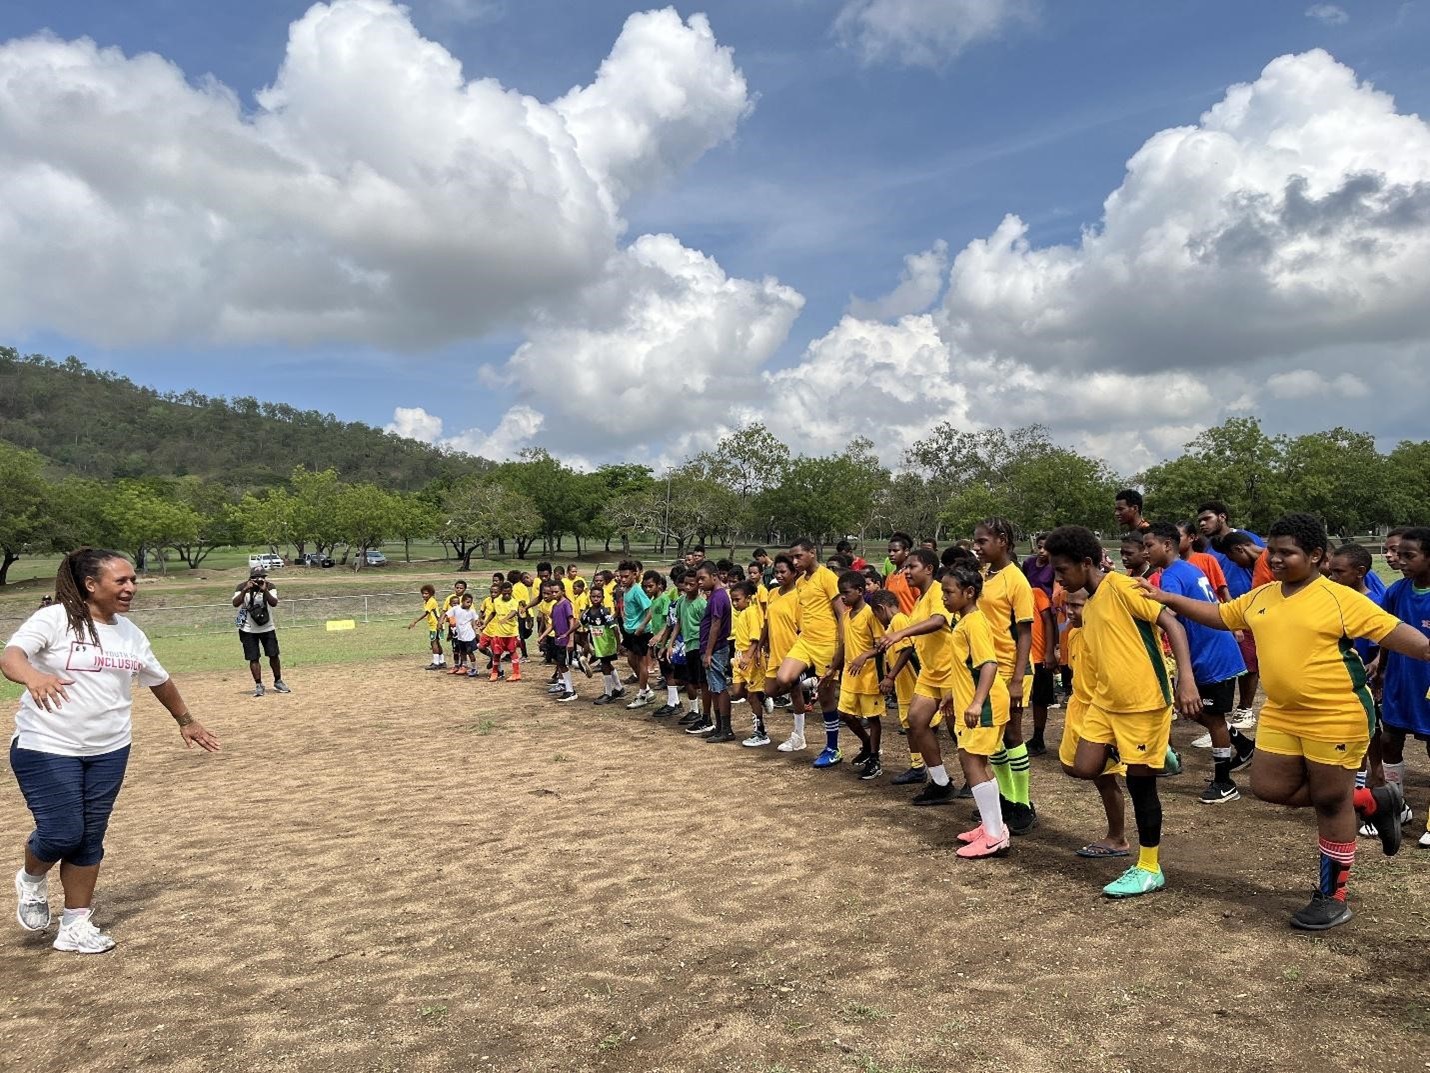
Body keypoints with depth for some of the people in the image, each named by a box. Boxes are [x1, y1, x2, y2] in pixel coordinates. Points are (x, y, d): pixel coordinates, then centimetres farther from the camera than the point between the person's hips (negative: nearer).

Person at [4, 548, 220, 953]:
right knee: (62, 834, -7)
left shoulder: (130, 633, 7)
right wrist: (33, 676, -49)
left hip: (109, 751, 5)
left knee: (90, 839, 8)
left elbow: (159, 680, 20)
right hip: (47, 749, -5)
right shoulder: (54, 619, -11)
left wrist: (186, 721, 28)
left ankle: (75, 926, 22)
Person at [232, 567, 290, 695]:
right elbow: (235, 603, -26)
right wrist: (245, 590, -38)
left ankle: (278, 682, 20)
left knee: (274, 655, 4)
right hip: (248, 630, -1)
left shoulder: (270, 587, -10)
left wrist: (265, 591, -37)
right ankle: (258, 685, 9)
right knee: (253, 658, -1)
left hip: (267, 628, 1)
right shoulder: (242, 587, -12)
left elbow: (274, 603, -25)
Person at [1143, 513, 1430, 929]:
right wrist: (1168, 598, 8)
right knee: (1269, 787, 9)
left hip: (1337, 717, -7)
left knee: (1330, 802, 3)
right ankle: (1373, 801, 27)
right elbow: (1219, 615, 16)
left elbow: (1392, 631, -15)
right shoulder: (1260, 597, 6)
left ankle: (1332, 897, 20)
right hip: (1282, 715, 7)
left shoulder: (1339, 598, -14)